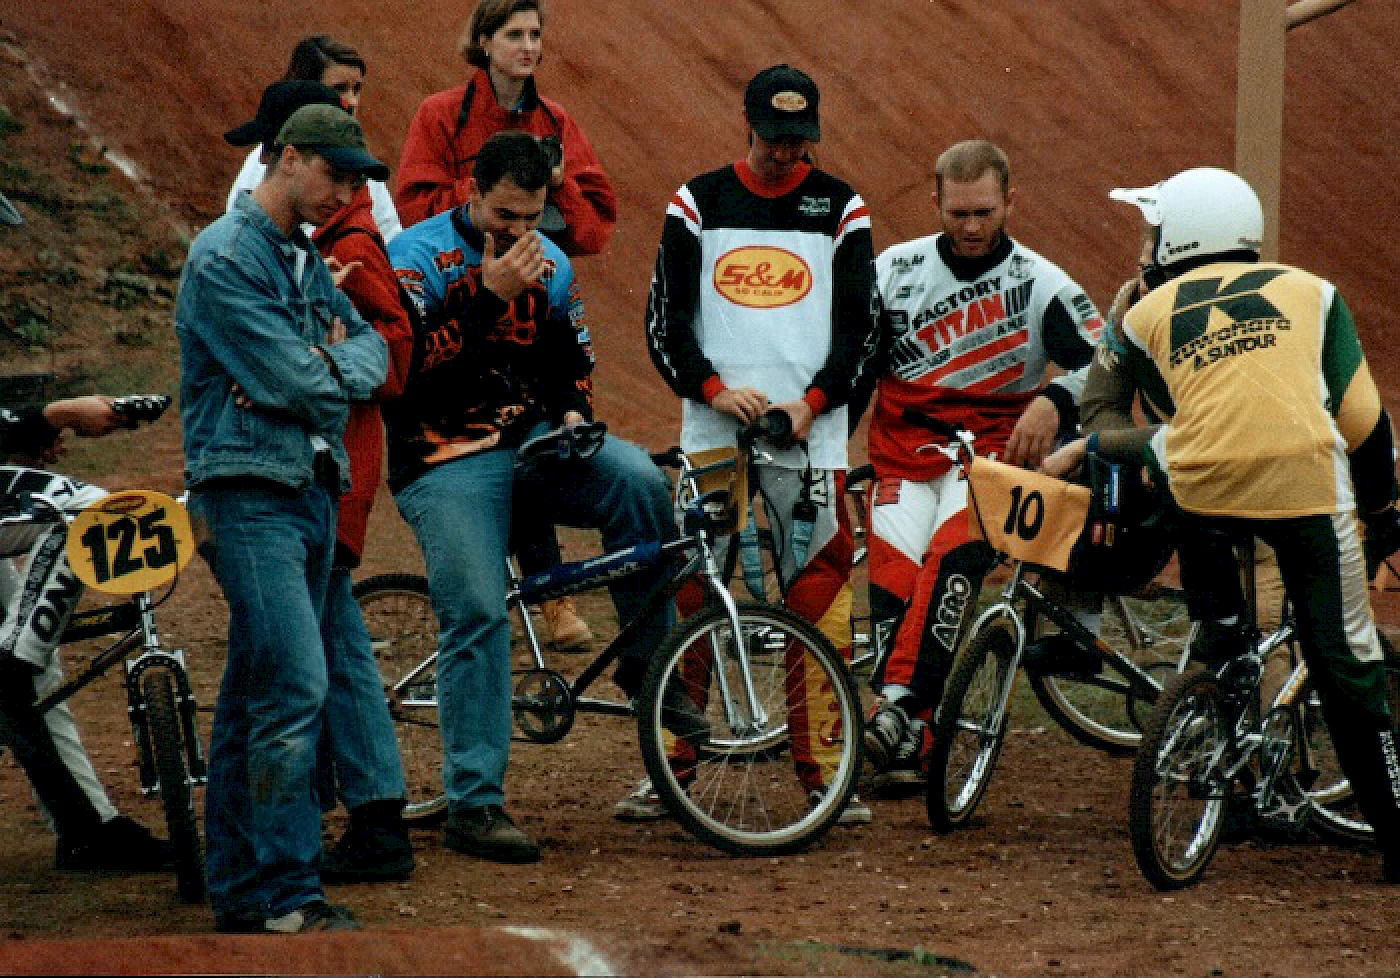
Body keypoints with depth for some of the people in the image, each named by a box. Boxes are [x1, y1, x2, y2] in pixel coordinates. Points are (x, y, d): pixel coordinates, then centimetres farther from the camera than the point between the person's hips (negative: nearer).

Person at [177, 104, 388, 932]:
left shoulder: (307, 261, 17)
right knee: (295, 686, -16)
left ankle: (241, 888, 14)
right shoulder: (225, 260, -12)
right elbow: (294, 382, -18)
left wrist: (338, 366, -6)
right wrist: (339, 372, 2)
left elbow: (372, 347, 15)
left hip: (312, 492, 9)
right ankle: (287, 897, -16)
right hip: (251, 496, -9)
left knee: (257, 693, 10)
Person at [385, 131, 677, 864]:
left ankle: (646, 660, -9)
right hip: (448, 459, -4)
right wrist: (489, 293, -25)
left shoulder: (549, 264, 11)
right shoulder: (418, 256, -7)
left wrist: (574, 412, 3)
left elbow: (573, 360, 24)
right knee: (477, 618, -15)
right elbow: (410, 367, -19)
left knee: (638, 481, -25)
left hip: (532, 444, 4)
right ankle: (472, 805, -8)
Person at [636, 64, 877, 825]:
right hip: (711, 432, 0)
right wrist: (714, 389, -12)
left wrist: (811, 402, -10)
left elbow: (860, 328, 5)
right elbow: (665, 319, 4)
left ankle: (821, 765, 4)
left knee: (819, 595, -3)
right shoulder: (697, 205, 7)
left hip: (809, 435, 0)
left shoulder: (840, 211, 7)